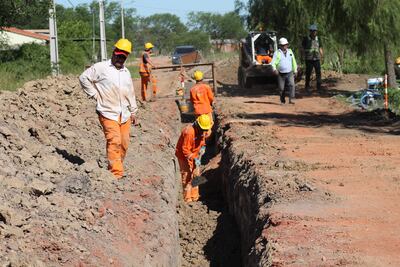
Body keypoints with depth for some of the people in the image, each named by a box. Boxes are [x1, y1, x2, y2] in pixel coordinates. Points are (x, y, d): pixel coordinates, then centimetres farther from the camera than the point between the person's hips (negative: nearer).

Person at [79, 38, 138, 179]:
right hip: (108, 113, -7)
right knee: (114, 142, -16)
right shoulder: (101, 68, -5)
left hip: (124, 114, 7)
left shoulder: (126, 72, 16)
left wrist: (133, 111, 23)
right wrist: (94, 94, -5)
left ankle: (114, 168, 22)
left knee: (124, 143, 7)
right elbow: (84, 78, -3)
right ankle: (117, 173, -17)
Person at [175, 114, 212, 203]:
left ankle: (195, 196, 26)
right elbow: (185, 149, -29)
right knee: (187, 177, -5)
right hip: (184, 156, -8)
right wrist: (194, 158, -29)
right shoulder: (189, 132, -31)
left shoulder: (202, 131, -5)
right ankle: (187, 198, 2)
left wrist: (202, 147, 0)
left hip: (194, 155, 8)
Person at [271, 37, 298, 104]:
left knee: (291, 85, -18)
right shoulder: (277, 53, -1)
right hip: (281, 74, -1)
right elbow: (273, 62, -10)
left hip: (289, 73, 1)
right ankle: (282, 101, 19)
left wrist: (295, 70, 20)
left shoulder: (290, 52, 11)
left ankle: (291, 99, -22)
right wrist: (275, 69, -28)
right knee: (281, 88, 3)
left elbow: (293, 62, 20)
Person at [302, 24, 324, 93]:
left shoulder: (318, 39, 10)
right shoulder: (306, 39, 0)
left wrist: (322, 56, 8)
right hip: (309, 59, -2)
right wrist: (303, 56, -7)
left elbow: (320, 48, 17)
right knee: (308, 74, 3)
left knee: (318, 73, -5)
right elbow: (302, 48, 3)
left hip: (317, 59, 3)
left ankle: (319, 87, -1)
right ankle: (307, 87, 15)